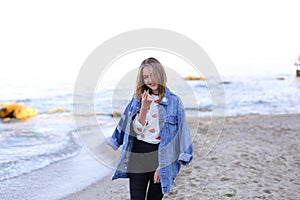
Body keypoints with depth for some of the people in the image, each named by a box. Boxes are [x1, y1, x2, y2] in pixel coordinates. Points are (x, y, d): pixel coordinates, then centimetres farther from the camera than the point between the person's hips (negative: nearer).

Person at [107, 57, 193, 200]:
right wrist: (144, 107, -14)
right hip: (138, 155, 2)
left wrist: (162, 165, -8)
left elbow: (175, 135, -3)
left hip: (160, 155, -1)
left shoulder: (174, 101, -2)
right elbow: (137, 130, 1)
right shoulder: (138, 99, 6)